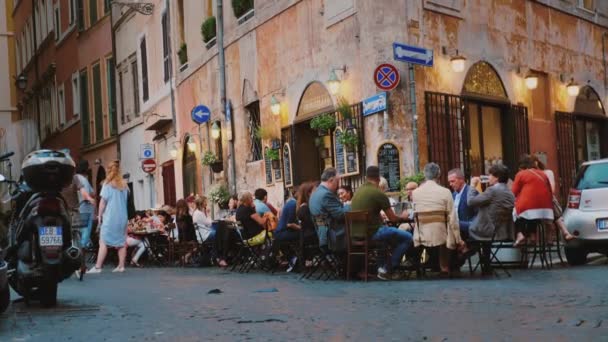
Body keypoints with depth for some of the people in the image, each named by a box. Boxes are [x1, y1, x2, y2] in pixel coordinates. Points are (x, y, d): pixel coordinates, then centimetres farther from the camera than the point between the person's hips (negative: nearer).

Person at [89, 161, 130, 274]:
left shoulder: (108, 184, -3)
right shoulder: (124, 185, 10)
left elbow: (103, 201, -5)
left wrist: (100, 215, 2)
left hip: (110, 217, -5)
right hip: (123, 217, 5)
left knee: (103, 242, -4)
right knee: (122, 242, 8)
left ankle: (97, 267, -8)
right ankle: (121, 266, 10)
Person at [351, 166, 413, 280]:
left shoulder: (357, 192, 9)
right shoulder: (379, 193, -13)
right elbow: (392, 218, -4)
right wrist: (403, 217, 16)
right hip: (373, 232, -8)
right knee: (407, 237, 2)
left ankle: (381, 266, 33)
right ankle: (387, 270, 4)